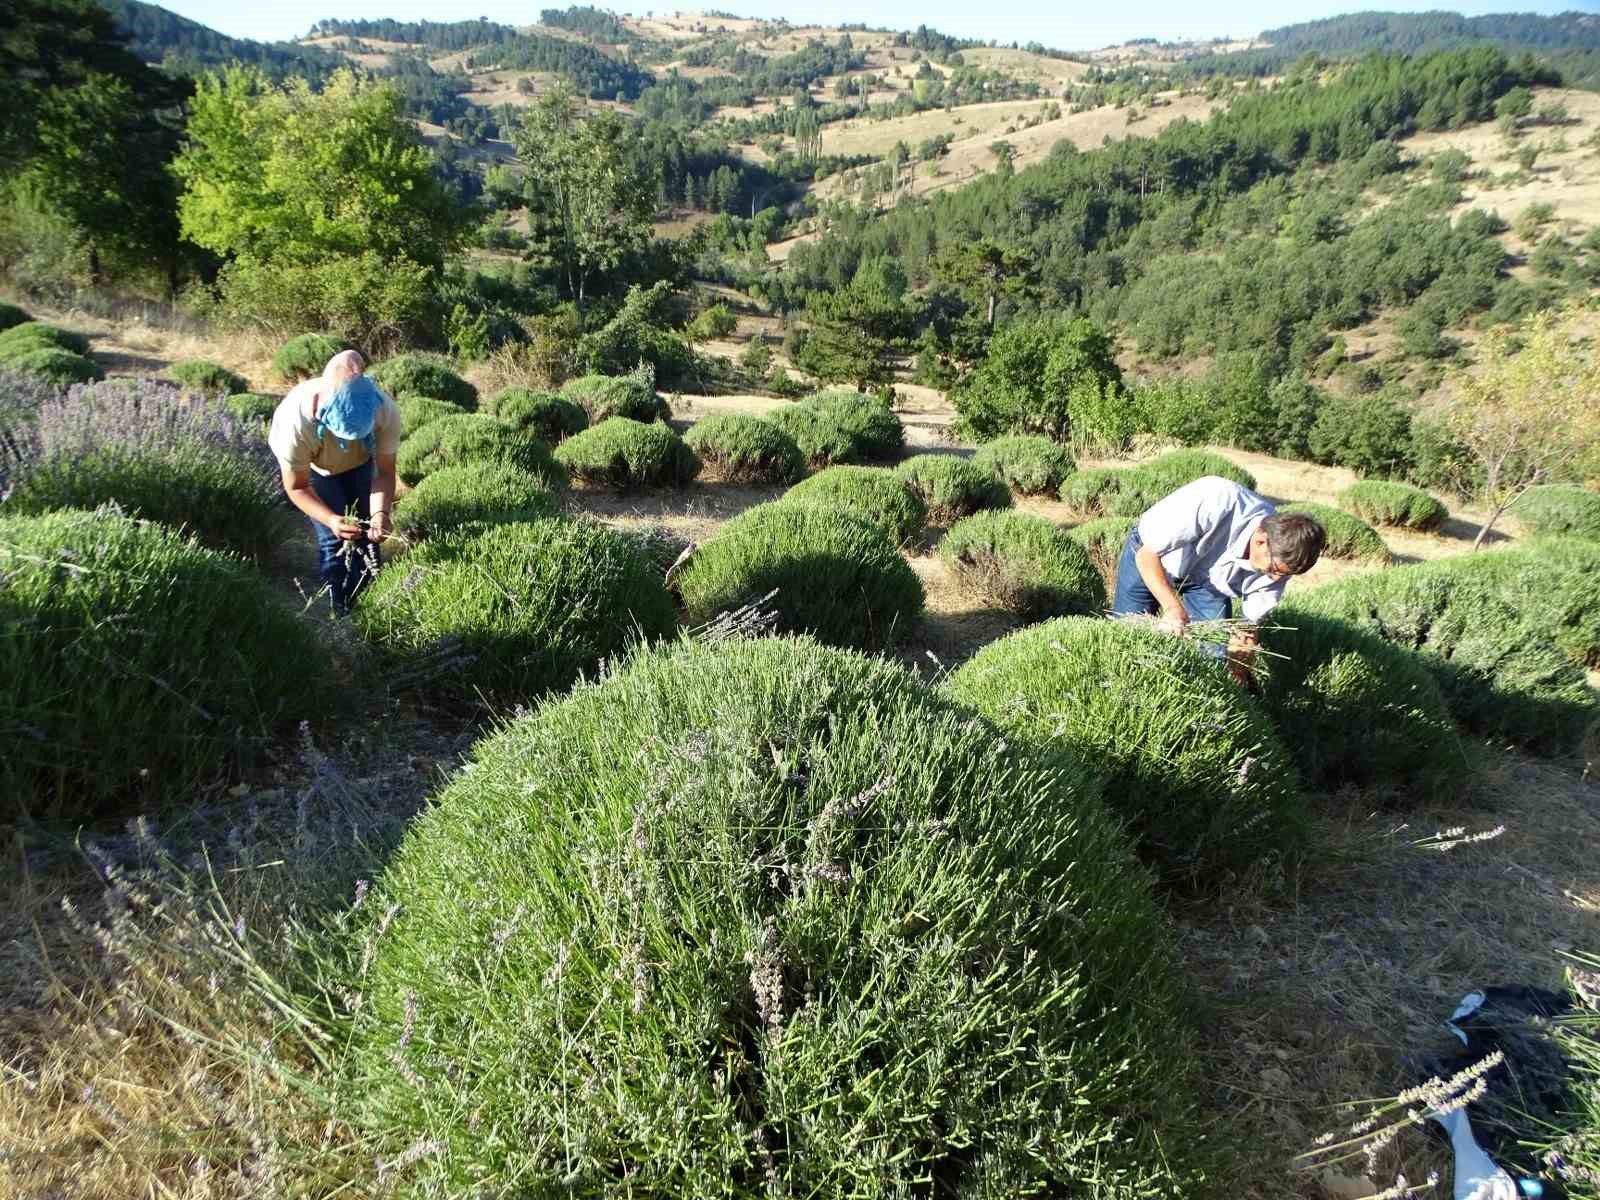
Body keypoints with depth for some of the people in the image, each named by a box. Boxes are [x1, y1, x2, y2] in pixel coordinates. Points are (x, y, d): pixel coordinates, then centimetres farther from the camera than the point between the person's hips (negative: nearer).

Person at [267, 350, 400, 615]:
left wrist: (380, 513, -43)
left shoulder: (385, 411, -38)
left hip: (358, 462, 2)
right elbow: (297, 487, -28)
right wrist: (331, 520, -45)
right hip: (309, 466, -2)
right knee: (334, 540, -13)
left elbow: (385, 472, -24)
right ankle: (342, 613, 3)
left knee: (366, 534, 3)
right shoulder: (296, 421, -43)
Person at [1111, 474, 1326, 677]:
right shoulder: (1214, 502, -41)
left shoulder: (1281, 559, -24)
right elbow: (1146, 554, -33)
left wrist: (1238, 679, -21)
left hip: (1208, 579, 4)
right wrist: (1172, 607, -43)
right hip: (1149, 556, -3)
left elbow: (1248, 627, -12)